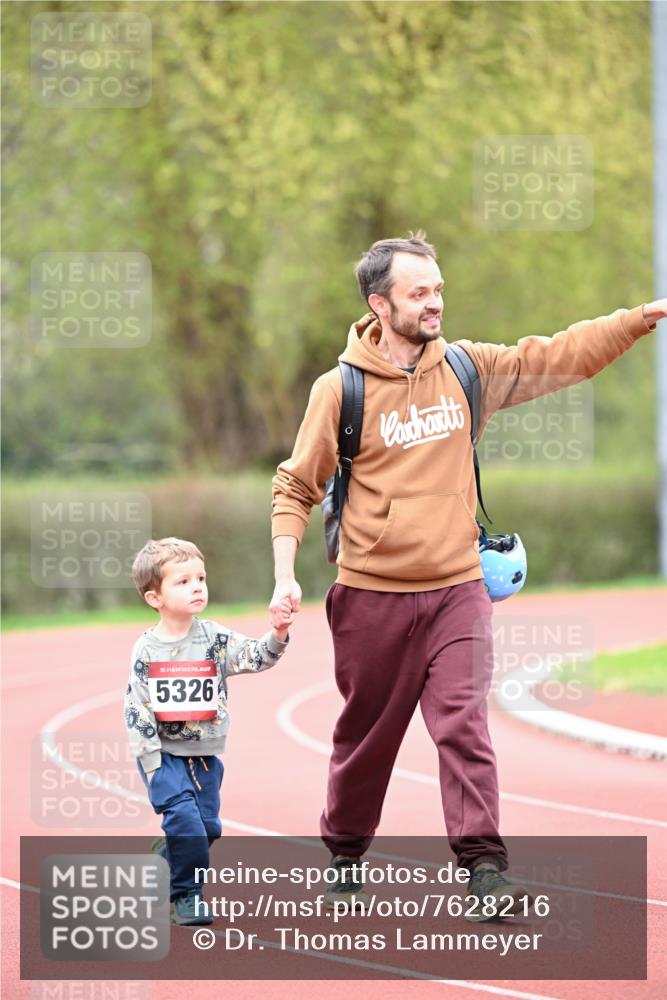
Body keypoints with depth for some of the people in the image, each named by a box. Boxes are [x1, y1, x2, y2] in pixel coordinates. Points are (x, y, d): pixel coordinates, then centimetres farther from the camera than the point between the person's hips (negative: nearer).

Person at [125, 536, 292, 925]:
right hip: (164, 753, -3)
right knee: (183, 816, -19)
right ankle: (187, 894, -3)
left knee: (206, 827, 4)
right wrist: (153, 764, -9)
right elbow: (137, 708, -5)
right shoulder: (147, 649, -6)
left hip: (206, 754, 3)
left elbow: (256, 657, -12)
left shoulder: (215, 638, -1)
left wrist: (278, 634, -33)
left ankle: (162, 869, 30)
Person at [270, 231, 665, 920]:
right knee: (366, 735, 10)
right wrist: (285, 576, -11)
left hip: (456, 591, 2)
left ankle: (483, 864, -12)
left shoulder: (469, 369, 3)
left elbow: (561, 356, 3)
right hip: (372, 598, -1)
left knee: (463, 726, -10)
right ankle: (345, 856, 29)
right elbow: (295, 489, 0)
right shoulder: (340, 391, -6)